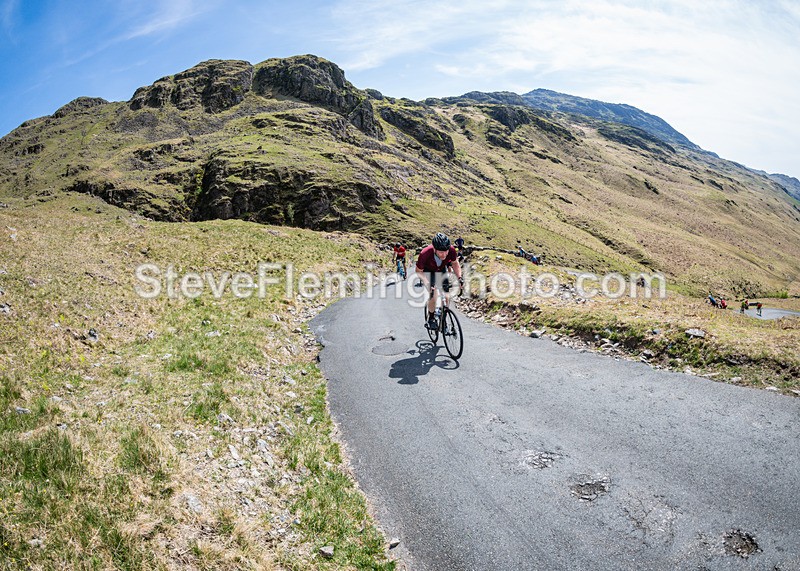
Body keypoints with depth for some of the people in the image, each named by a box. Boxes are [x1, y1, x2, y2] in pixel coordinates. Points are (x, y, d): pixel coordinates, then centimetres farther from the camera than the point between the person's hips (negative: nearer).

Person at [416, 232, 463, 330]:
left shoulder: (451, 250, -32)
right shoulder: (425, 253, -40)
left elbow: (455, 263, -8)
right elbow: (419, 271, -23)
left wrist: (459, 277, -23)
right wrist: (427, 282, -39)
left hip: (442, 269, 3)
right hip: (428, 271, -3)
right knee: (433, 295, -18)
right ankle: (431, 319, 6)